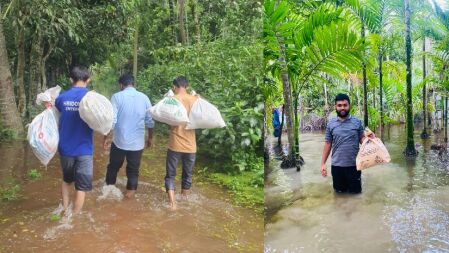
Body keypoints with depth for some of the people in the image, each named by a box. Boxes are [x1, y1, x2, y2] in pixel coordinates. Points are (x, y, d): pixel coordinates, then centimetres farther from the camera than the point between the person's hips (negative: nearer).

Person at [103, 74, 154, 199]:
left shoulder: (117, 97, -8)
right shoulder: (144, 97, 0)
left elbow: (111, 120, -13)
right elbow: (150, 121, 2)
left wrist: (105, 137, -1)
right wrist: (150, 137, 15)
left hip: (120, 141, -1)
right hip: (137, 142, 1)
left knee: (114, 166, 20)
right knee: (133, 169, 15)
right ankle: (130, 191, 23)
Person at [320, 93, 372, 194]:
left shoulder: (357, 122, -1)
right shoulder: (331, 124, 2)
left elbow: (362, 139, 1)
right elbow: (328, 144, 4)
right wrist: (323, 163, 2)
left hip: (354, 164, -1)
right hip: (337, 165, 1)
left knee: (355, 191, 10)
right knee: (339, 191, 13)